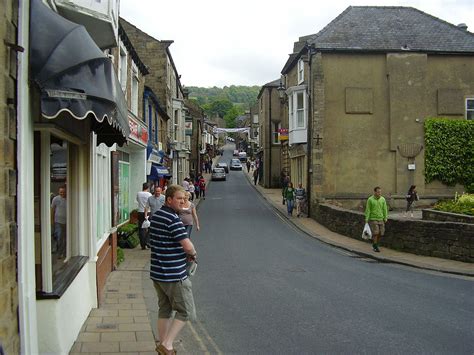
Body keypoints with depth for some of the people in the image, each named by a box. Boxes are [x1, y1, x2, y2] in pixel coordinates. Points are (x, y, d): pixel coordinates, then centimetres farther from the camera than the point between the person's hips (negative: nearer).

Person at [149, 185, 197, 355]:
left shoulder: (155, 216, 10)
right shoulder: (173, 219, -19)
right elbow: (188, 246, -23)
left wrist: (185, 253, 8)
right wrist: (193, 254, 0)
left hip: (157, 273, 9)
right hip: (174, 275, -9)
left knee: (164, 310, 18)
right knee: (186, 312, 3)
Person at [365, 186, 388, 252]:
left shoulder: (383, 199, 3)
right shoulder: (370, 199, -7)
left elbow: (385, 209, 6)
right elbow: (367, 210, -6)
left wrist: (385, 218, 1)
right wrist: (366, 219, -10)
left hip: (381, 219, 4)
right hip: (373, 219, -4)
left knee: (381, 233, 3)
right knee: (375, 233, -11)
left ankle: (374, 244, 25)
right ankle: (375, 247, 3)